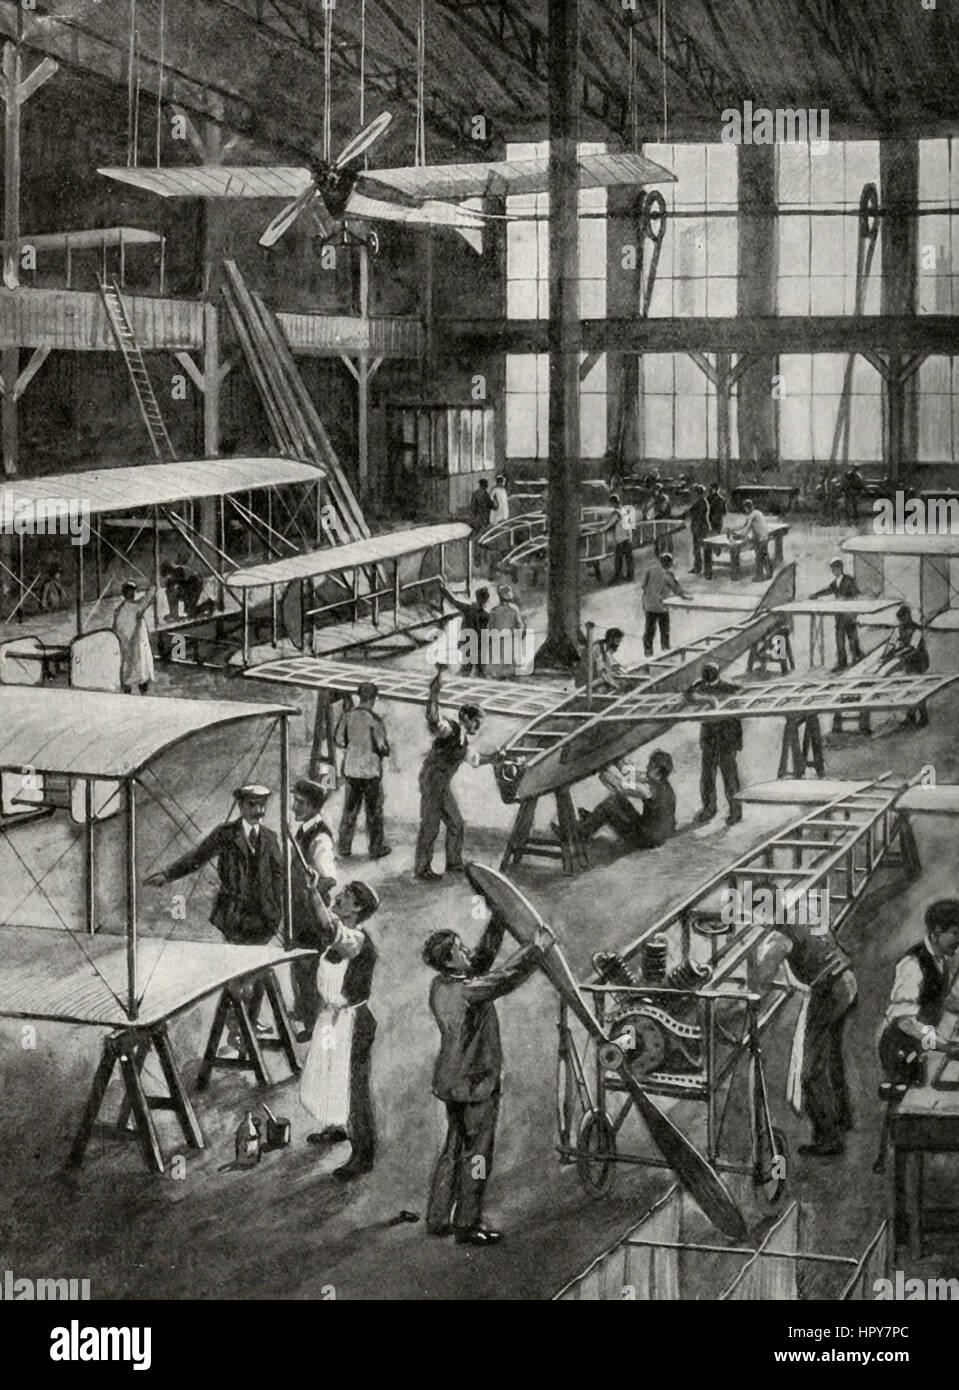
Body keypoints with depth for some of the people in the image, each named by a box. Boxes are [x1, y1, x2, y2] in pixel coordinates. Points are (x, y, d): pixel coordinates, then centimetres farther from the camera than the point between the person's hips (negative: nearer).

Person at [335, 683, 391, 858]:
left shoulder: (347, 715, -3)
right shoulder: (374, 719, -17)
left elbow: (338, 740, 2)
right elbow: (382, 746, -16)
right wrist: (386, 751, 6)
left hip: (351, 768, 4)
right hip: (370, 769, -4)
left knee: (350, 809, 14)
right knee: (374, 810, 10)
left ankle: (344, 848, 17)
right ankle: (376, 848, 19)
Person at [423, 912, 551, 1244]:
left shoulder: (441, 986, 2)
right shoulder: (467, 992, -26)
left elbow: (483, 959, 10)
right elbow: (506, 978, -24)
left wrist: (498, 920, 9)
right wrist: (537, 947, -16)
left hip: (452, 1081, 9)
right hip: (474, 1084, -9)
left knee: (454, 1149, 18)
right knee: (476, 1155, 3)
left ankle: (438, 1219, 25)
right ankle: (467, 1226, 11)